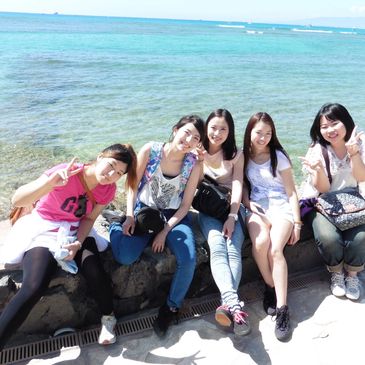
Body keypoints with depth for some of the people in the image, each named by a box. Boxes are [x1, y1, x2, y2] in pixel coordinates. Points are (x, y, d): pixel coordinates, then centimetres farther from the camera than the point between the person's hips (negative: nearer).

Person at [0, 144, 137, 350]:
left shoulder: (108, 190, -12)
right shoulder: (66, 173, -27)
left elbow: (89, 219, -2)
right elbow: (17, 200, -32)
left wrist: (78, 243, -20)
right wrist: (52, 181, -48)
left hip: (76, 231, 3)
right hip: (45, 229, -3)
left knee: (95, 273, -20)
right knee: (34, 288, -24)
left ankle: (108, 318, 9)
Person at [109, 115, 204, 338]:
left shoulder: (194, 164, -9)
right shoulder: (150, 150, -12)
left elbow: (185, 205, -6)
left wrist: (165, 231, -14)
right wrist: (129, 217, -12)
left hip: (174, 216, 1)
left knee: (188, 260, -25)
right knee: (125, 257, -23)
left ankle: (172, 307, 3)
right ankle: (116, 226, 14)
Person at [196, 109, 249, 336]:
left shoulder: (236, 154, 11)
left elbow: (237, 186, -2)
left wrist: (232, 216, -16)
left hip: (232, 209, 1)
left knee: (234, 249, -27)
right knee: (218, 247, -29)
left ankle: (228, 305, -40)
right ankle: (234, 303, -45)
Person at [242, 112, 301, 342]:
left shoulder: (279, 156, 3)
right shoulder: (244, 156, 10)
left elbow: (291, 192, 2)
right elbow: (243, 185, 15)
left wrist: (297, 222, -6)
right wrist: (247, 203, -7)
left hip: (281, 207, -1)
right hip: (257, 208, 2)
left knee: (275, 249, -29)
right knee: (260, 243, -31)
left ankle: (282, 309, -24)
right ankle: (271, 287, -6)